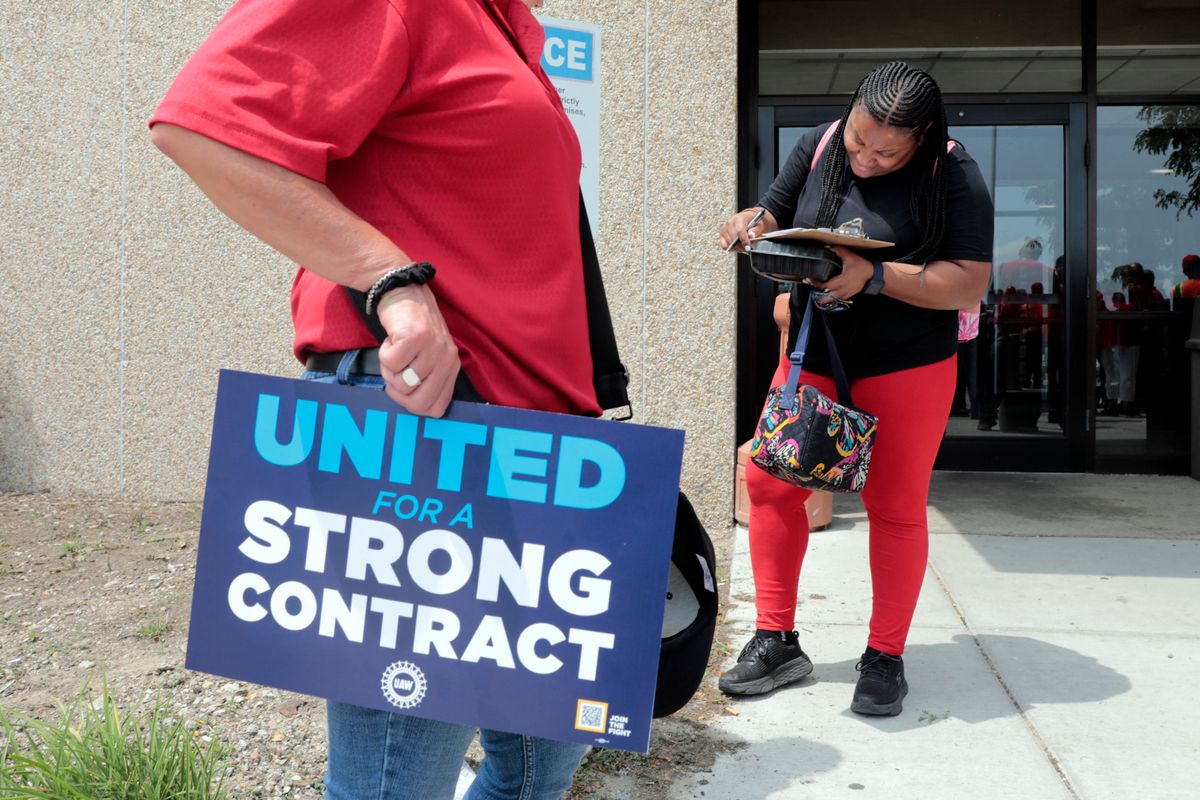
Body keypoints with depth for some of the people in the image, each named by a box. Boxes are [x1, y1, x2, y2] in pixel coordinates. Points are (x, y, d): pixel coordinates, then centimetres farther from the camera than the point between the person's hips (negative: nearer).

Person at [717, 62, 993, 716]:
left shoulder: (952, 175, -12)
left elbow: (970, 286, -18)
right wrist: (751, 223, -13)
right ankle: (776, 641, 14)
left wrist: (874, 275, -28)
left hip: (906, 366, -4)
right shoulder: (819, 146, 0)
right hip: (813, 357, 4)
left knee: (894, 505, 3)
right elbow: (775, 215, 11)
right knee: (769, 482, 1)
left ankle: (885, 656, 19)